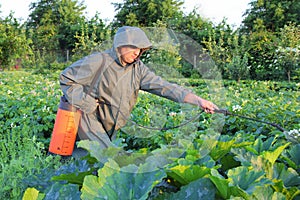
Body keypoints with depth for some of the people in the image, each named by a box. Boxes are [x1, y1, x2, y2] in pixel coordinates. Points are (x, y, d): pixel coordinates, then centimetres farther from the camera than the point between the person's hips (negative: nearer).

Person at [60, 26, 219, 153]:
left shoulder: (138, 68, 1)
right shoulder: (98, 62, -15)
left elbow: (163, 86, -9)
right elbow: (66, 78, -9)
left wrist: (198, 100, -19)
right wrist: (87, 102, -17)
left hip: (109, 126, 7)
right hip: (90, 119, -6)